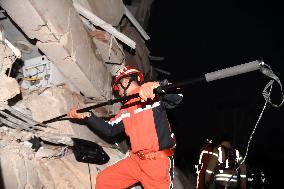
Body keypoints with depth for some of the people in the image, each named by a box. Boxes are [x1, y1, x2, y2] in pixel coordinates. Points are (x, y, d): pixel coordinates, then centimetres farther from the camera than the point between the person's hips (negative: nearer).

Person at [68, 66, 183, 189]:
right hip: (135, 159, 7)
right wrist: (86, 116, 11)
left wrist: (156, 86, -41)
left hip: (158, 160, -7)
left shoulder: (154, 95, -6)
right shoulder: (125, 109, 16)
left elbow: (177, 97, -22)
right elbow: (109, 129, 18)